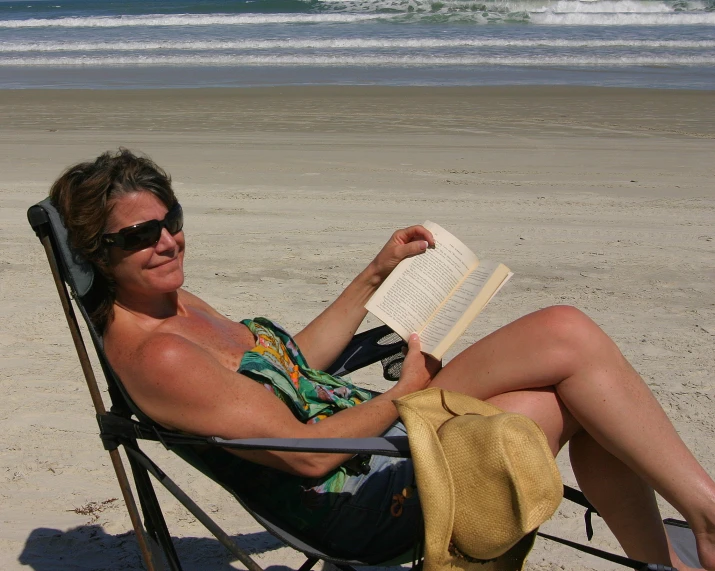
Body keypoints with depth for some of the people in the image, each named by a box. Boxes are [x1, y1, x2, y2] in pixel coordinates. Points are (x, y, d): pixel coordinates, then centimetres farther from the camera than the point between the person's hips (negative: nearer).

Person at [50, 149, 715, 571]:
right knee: (570, 338, -14)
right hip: (357, 491, -9)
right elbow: (307, 454, -19)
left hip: (377, 430, 9)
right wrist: (407, 391, -9)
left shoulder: (179, 306, 11)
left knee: (579, 404, -4)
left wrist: (375, 275, 15)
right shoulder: (154, 356, -18)